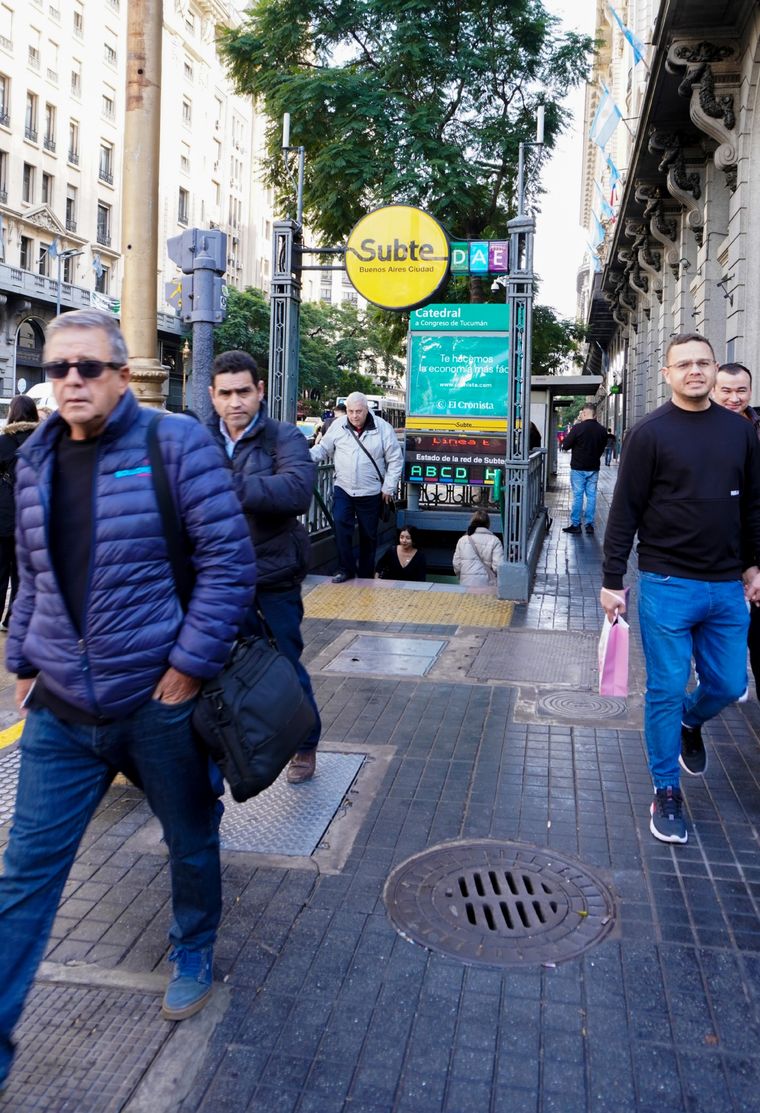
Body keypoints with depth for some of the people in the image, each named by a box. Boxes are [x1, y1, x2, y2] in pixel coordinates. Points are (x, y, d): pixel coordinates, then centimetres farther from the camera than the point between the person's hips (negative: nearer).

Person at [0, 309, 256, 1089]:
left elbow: (230, 560, -14)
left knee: (191, 844, 18)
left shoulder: (174, 443, -11)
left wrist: (191, 664, -17)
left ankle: (193, 955, 46)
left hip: (158, 702, -3)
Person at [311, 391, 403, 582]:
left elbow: (395, 460, -3)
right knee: (341, 527, -16)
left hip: (371, 493, -1)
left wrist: (389, 487, -6)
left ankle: (366, 577, 22)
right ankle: (346, 569, -1)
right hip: (343, 489, 1)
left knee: (368, 535, 8)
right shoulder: (337, 425, -3)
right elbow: (323, 448, 7)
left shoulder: (383, 428, -8)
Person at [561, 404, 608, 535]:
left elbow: (565, 446, -8)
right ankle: (590, 524, 9)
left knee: (577, 495, 1)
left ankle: (575, 524, 3)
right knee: (591, 495, 7)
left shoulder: (578, 428, -14)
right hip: (594, 468, 4)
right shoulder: (602, 430, 1)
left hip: (578, 468, -4)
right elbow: (602, 449, 11)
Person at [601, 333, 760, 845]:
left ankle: (691, 722, 45)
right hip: (667, 585, -4)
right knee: (667, 690, 2)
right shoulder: (650, 432, -5)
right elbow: (625, 511, -6)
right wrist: (612, 580, -8)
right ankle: (667, 792, 18)